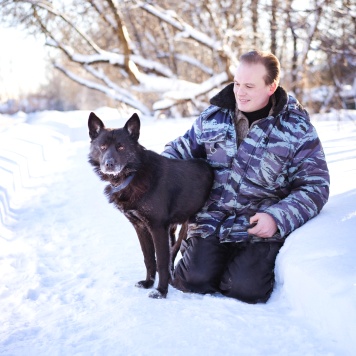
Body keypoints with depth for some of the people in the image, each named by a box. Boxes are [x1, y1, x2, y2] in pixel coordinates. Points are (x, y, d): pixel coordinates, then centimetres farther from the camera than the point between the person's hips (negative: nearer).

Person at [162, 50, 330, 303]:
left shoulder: (297, 129, -3)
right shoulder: (214, 116, 7)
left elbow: (314, 185, -4)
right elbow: (181, 150, 18)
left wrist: (278, 218, -18)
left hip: (259, 229, -2)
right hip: (210, 222, 2)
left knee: (245, 289, -19)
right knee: (196, 281, -16)